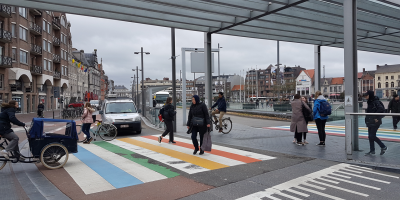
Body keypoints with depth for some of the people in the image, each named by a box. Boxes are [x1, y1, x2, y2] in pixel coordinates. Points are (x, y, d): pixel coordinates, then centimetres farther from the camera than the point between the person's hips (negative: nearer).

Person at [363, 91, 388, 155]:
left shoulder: (376, 102, -16)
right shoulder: (369, 102, 12)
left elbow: (381, 109, -27)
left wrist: (376, 118, -24)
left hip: (375, 122, -9)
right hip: (370, 122, 9)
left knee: (372, 136, -9)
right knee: (370, 136, 11)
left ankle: (383, 147, 8)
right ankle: (372, 150, 18)